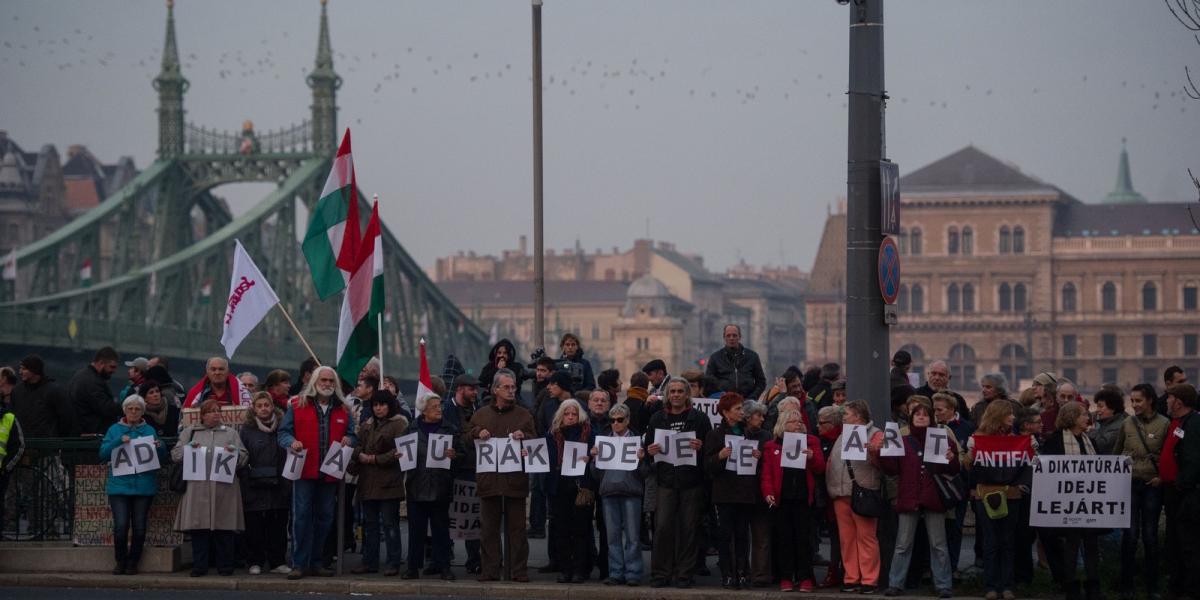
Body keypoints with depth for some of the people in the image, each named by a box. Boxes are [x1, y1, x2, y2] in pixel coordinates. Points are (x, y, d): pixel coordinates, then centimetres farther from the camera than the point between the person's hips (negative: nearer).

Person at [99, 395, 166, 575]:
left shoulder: (149, 431, 10)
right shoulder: (115, 430, 10)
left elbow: (163, 460, 9)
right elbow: (103, 453, -1)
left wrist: (159, 448, -13)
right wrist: (119, 442, -16)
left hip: (143, 486, 1)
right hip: (119, 484, -1)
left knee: (139, 526, 0)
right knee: (121, 526, -10)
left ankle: (133, 562, 14)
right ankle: (121, 561, 7)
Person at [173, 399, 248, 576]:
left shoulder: (230, 433, 18)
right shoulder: (190, 432, 17)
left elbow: (244, 458, 13)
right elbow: (175, 455, 10)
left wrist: (235, 451, -9)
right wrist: (188, 448, -8)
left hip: (224, 488, 0)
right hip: (198, 489, 0)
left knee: (224, 529, -2)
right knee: (199, 528, -4)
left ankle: (225, 565, 4)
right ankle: (199, 566, 1)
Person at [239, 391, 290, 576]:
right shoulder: (247, 429, 5)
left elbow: (290, 454, 10)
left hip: (278, 485, 1)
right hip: (255, 485, -1)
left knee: (278, 525, 3)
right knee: (254, 526, 1)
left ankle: (277, 562, 11)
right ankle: (255, 562, 10)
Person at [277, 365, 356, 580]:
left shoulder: (342, 410, 13)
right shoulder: (297, 406, 3)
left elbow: (352, 434, 17)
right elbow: (284, 432, 2)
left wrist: (349, 440, -7)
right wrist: (292, 442, -19)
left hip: (329, 474, 4)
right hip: (304, 472, -4)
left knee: (324, 517, 9)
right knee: (302, 516, -8)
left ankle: (315, 562, 18)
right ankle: (299, 564, -6)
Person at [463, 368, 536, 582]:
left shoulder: (524, 415, 9)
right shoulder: (482, 414, 13)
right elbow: (465, 440, 16)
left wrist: (523, 437, -13)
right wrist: (477, 432, -4)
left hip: (515, 480, -2)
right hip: (489, 480, 2)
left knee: (516, 527, 0)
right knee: (489, 527, 4)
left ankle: (519, 570, 4)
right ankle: (489, 570, 9)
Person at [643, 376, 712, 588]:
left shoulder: (699, 418, 5)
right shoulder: (657, 418, 11)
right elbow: (646, 445, 16)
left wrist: (700, 448, -18)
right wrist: (649, 450, -6)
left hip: (692, 482, -1)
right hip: (665, 481, 1)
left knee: (688, 528, 1)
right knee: (663, 527, -5)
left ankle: (684, 574, 7)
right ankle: (660, 573, 3)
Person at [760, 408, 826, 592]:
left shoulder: (812, 442, 8)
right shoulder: (771, 446, 8)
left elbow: (820, 469, 5)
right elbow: (767, 474, 3)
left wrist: (812, 457, -15)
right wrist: (768, 493, -12)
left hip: (803, 499, 0)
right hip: (781, 499, 0)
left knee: (803, 538, -1)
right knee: (784, 539, 3)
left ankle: (805, 578, 4)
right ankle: (786, 578, 7)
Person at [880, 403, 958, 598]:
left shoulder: (941, 441, 5)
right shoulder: (903, 442, 9)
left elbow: (953, 471, 4)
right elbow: (892, 469, 3)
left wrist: (951, 459, -16)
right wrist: (883, 454, -12)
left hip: (933, 499, -1)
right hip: (909, 499, 1)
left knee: (938, 545, 2)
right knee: (903, 545, 5)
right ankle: (895, 584, 9)